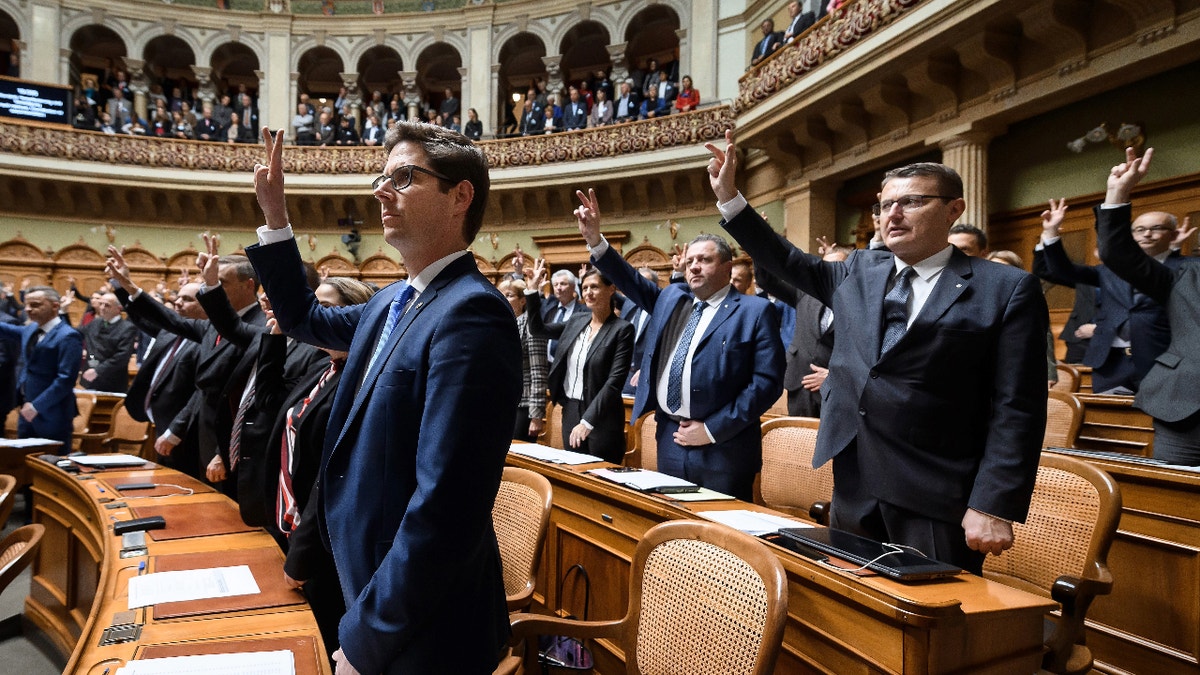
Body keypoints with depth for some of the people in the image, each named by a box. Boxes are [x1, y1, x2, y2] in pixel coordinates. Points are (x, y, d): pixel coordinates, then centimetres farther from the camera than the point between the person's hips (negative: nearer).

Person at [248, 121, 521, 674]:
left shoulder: (470, 313, -25)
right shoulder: (391, 303, 5)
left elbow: (445, 505, -30)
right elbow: (305, 320, 24)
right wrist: (275, 215, 13)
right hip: (369, 587, 8)